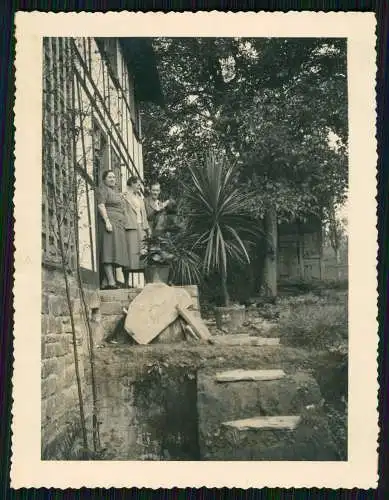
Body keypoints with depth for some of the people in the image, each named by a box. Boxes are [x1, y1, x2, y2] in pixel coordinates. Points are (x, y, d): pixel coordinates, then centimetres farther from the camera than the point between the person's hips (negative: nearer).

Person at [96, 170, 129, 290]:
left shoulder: (115, 192, 26)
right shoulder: (102, 189, 0)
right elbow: (100, 205, -12)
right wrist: (107, 221, -21)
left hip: (118, 226, 9)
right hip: (109, 223, -9)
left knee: (114, 254, 2)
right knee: (109, 252, -16)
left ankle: (113, 281, -1)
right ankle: (111, 282, -24)